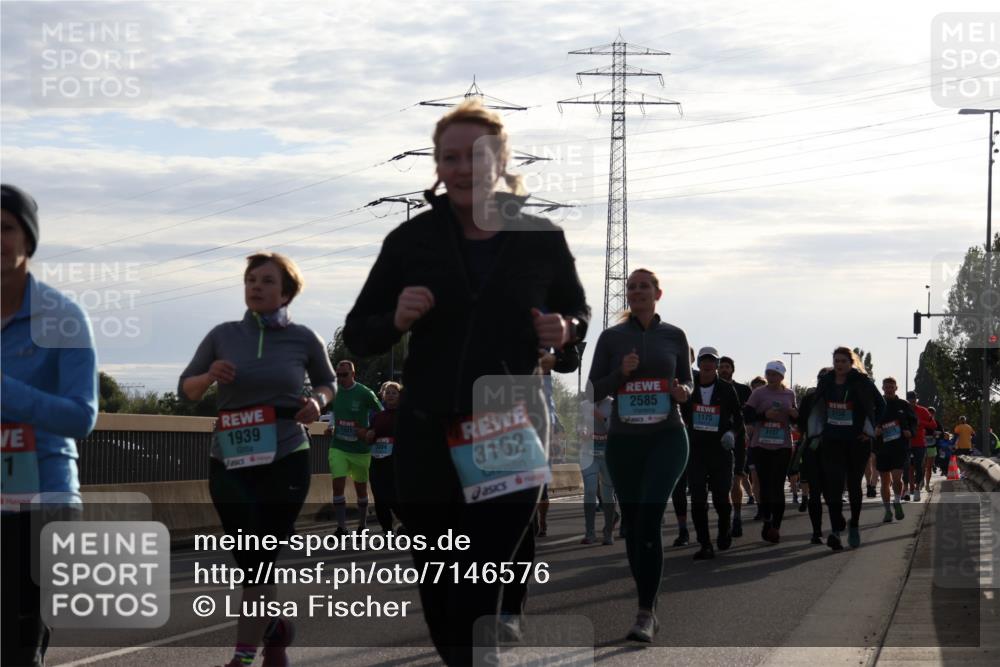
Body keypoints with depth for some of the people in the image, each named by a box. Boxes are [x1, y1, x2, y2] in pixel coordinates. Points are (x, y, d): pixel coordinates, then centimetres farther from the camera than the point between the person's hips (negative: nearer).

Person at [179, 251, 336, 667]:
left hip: (286, 462, -1)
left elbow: (327, 381, 18)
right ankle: (273, 631, 24)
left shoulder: (302, 339, 0)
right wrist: (209, 377, -11)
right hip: (230, 464, 1)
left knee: (260, 558, -2)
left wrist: (317, 401, -4)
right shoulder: (224, 335, 2)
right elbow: (186, 390, 10)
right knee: (251, 559, -1)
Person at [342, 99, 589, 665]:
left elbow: (579, 312, 16)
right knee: (439, 597, 12)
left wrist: (565, 331, -8)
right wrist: (396, 320, -16)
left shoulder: (542, 239, 1)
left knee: (478, 596, -12)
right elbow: (357, 336, 6)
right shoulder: (411, 240, 1)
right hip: (428, 437, 2)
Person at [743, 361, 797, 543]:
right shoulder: (759, 393, -1)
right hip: (761, 445, 0)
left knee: (778, 486, -6)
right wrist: (764, 415, -19)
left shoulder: (789, 394, 7)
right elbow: (746, 415, -5)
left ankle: (776, 527, -3)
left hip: (782, 446, 1)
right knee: (765, 485, 5)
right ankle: (767, 521, 21)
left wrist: (795, 414, -4)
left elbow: (795, 419, 19)